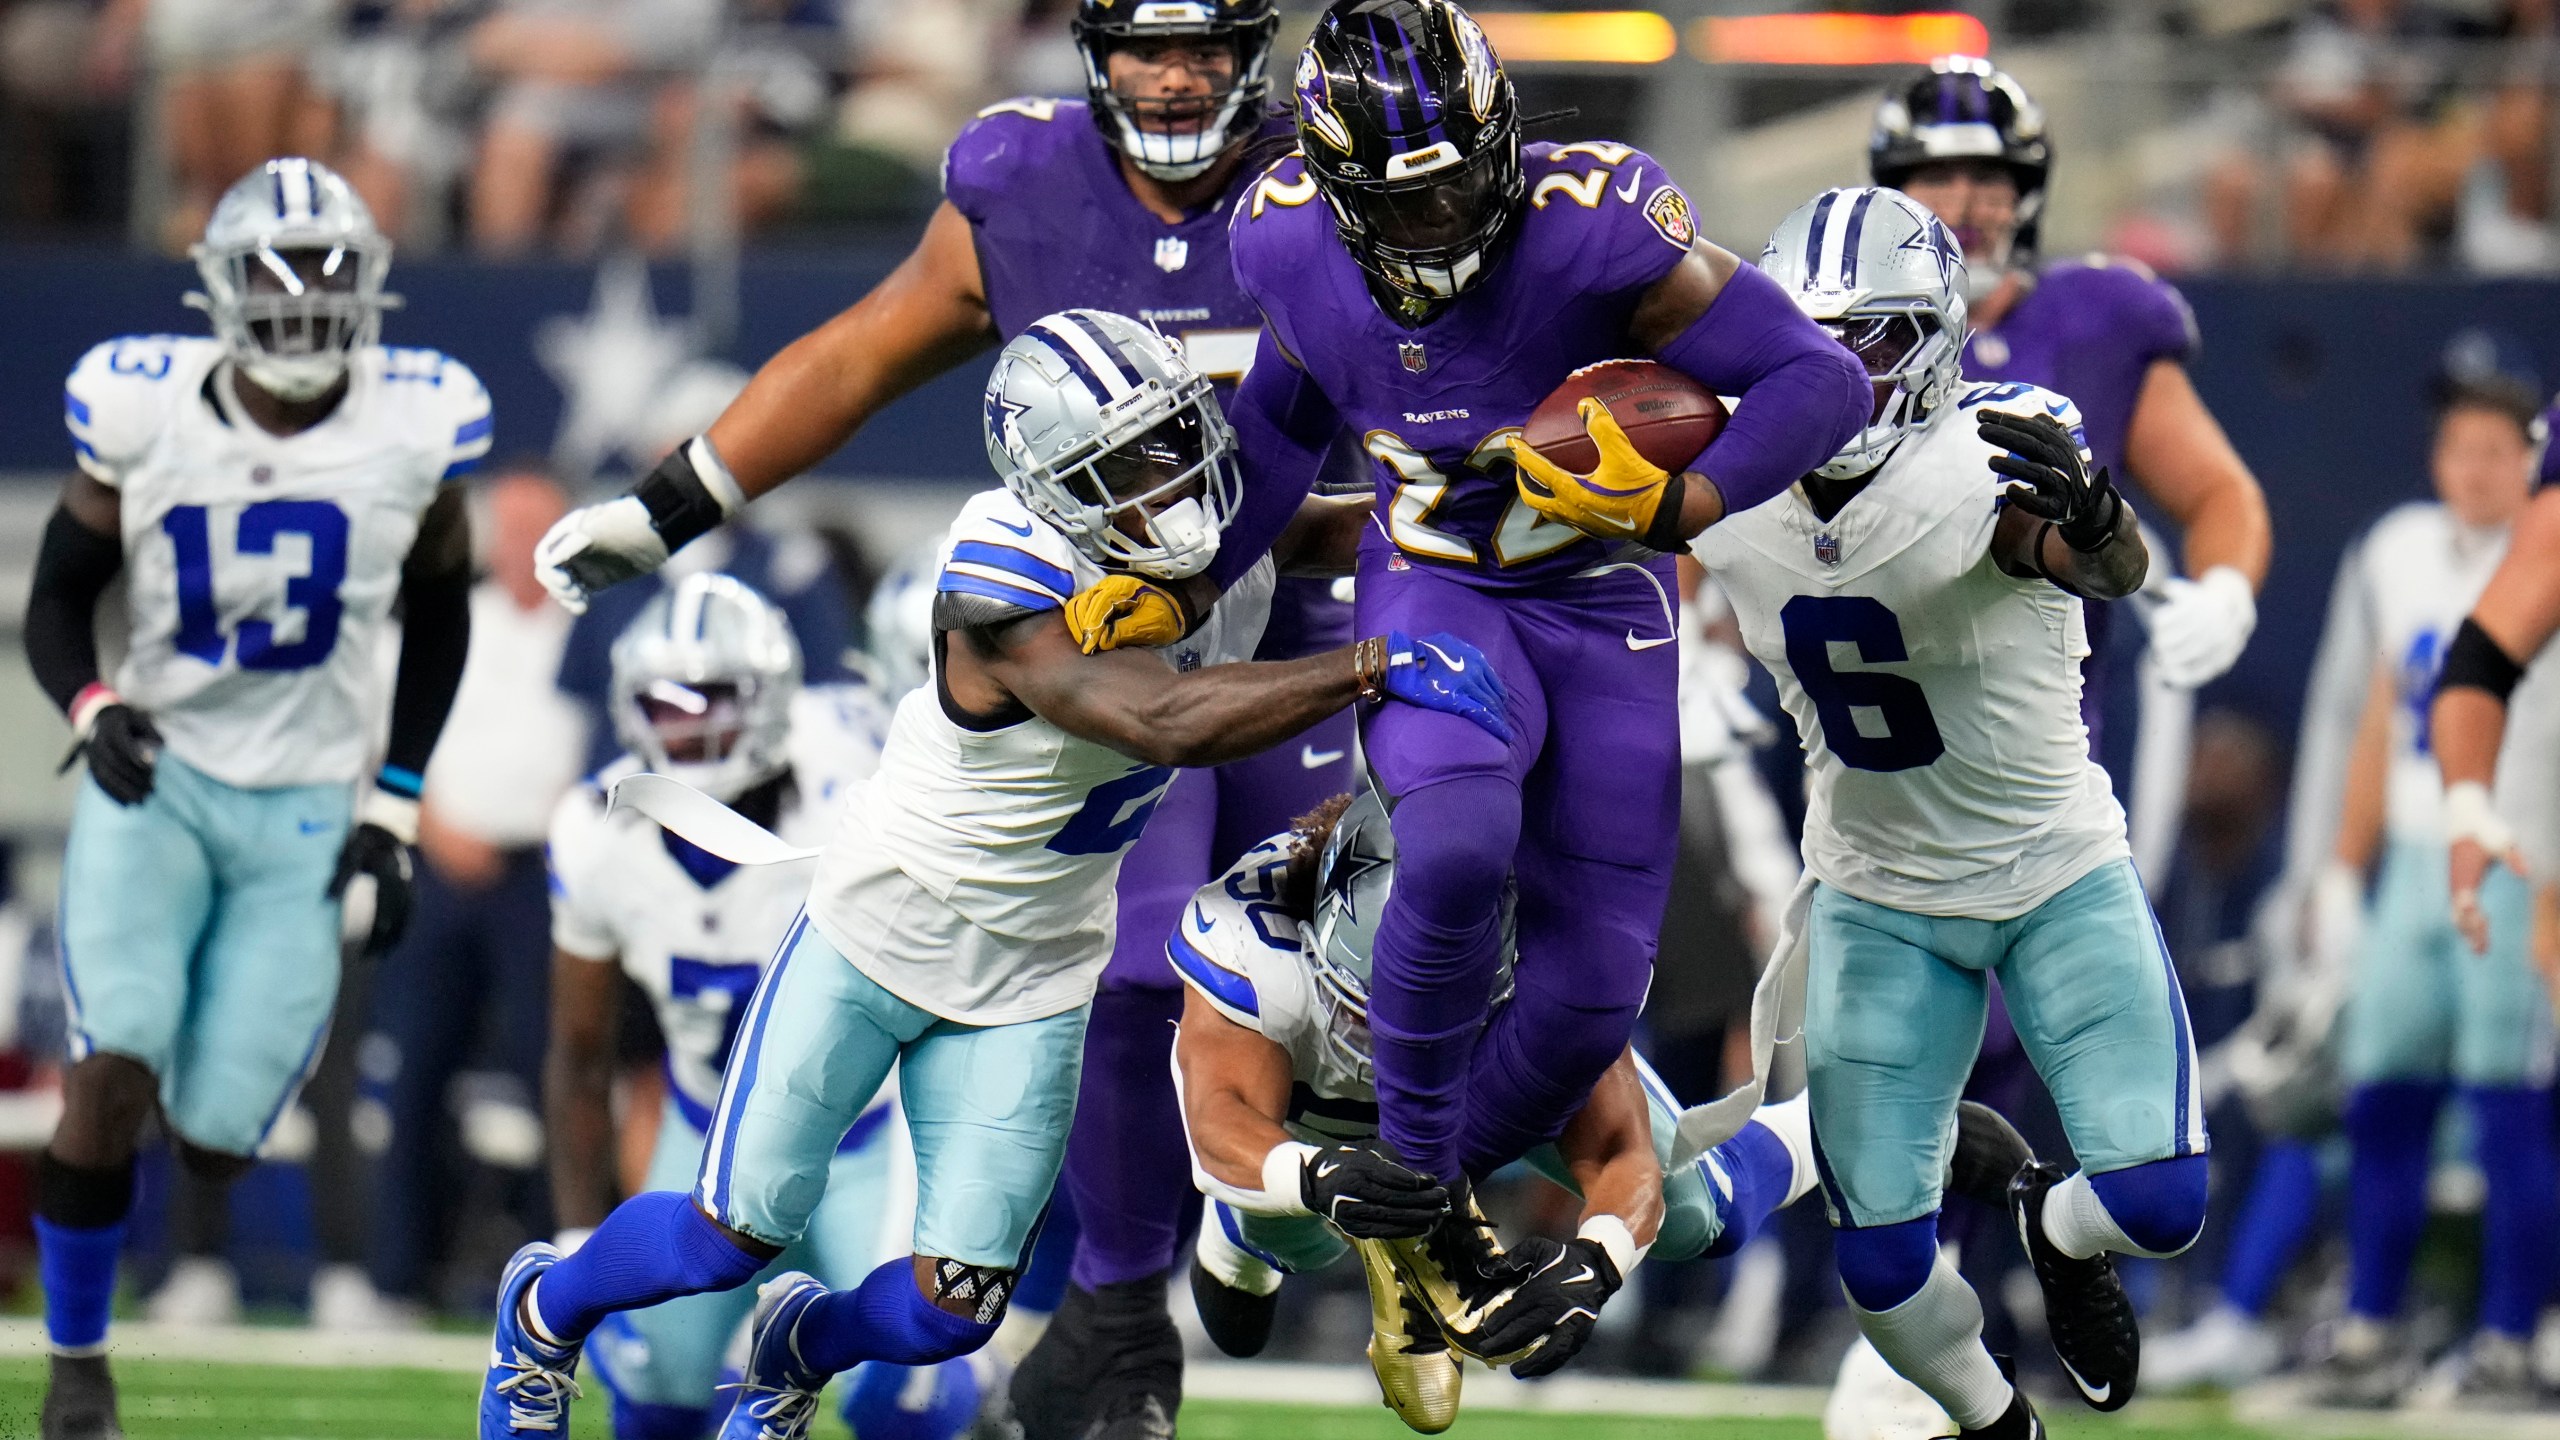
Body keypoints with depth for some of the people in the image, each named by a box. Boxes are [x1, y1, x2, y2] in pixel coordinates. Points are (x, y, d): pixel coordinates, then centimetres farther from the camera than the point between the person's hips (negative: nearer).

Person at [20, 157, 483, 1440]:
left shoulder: (416, 426, -6)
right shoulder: (143, 412, -8)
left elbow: (436, 621, 9)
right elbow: (56, 602, 3)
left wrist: (396, 809, 3)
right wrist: (92, 710, -18)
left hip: (305, 814, 1)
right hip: (154, 783, -1)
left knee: (215, 1140, -3)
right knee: (110, 1081, -20)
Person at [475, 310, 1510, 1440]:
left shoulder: (1226, 548, -10)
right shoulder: (1007, 595, -33)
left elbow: (1335, 531, 13)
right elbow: (1168, 722, -46)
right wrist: (1373, 664, -50)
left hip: (1031, 983, 5)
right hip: (882, 934, -5)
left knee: (950, 1313, 1)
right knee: (733, 1239, 2)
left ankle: (798, 1349, 37)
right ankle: (546, 1306, 36)